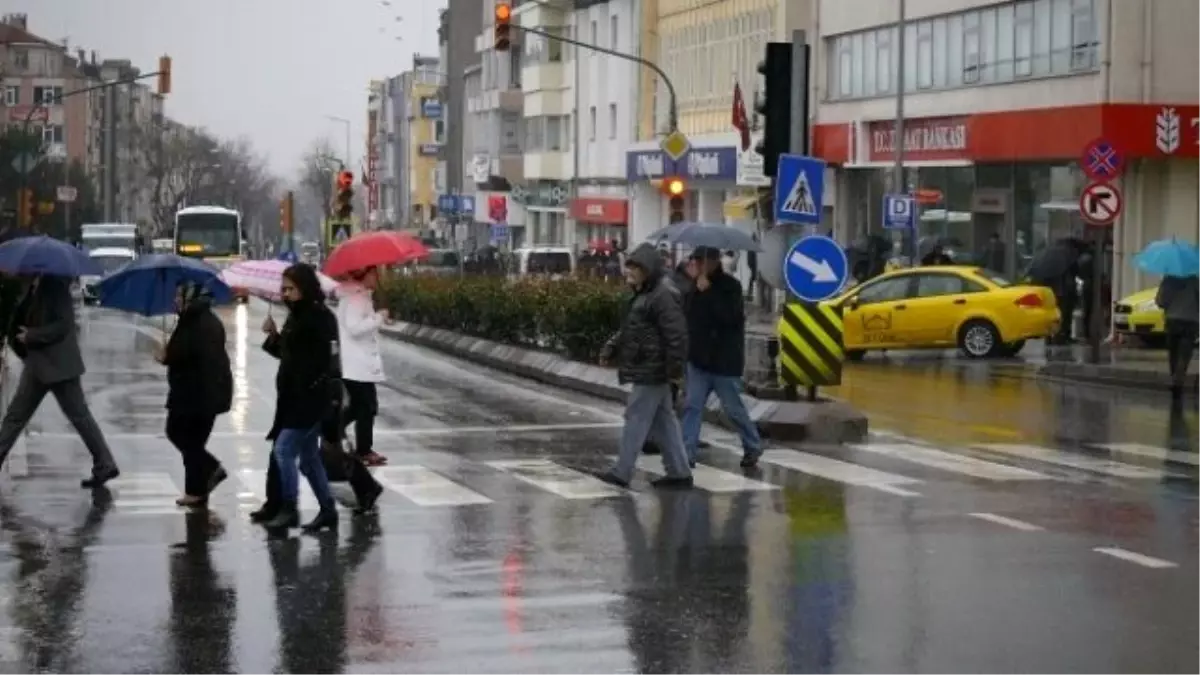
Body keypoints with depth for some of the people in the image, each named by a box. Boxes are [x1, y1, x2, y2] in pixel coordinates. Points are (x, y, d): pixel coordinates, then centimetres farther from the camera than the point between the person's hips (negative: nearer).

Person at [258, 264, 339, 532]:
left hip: (310, 399, -9)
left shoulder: (319, 317, -13)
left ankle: (289, 509, -5)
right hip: (294, 398, 9)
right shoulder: (296, 316, 14)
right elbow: (287, 353, 19)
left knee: (283, 450, -12)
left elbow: (328, 358, -18)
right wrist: (273, 335, 3)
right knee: (309, 457, 13)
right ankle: (328, 510, 21)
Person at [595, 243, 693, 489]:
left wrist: (674, 366, -24)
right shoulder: (641, 296, 17)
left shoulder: (661, 297, -16)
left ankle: (622, 473, -2)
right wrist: (610, 348, 10)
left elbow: (676, 334, -22)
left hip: (650, 371, -10)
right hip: (647, 370, 10)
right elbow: (627, 330, 23)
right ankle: (679, 472, 17)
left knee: (636, 418, -6)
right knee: (664, 421, 12)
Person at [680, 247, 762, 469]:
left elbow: (730, 316, -26)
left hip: (724, 361, -6)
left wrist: (708, 291, -24)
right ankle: (687, 453, 0)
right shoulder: (696, 286, 7)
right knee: (692, 406, 0)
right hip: (698, 359, 6)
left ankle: (753, 446, 23)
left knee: (733, 408, 4)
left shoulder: (730, 286, -11)